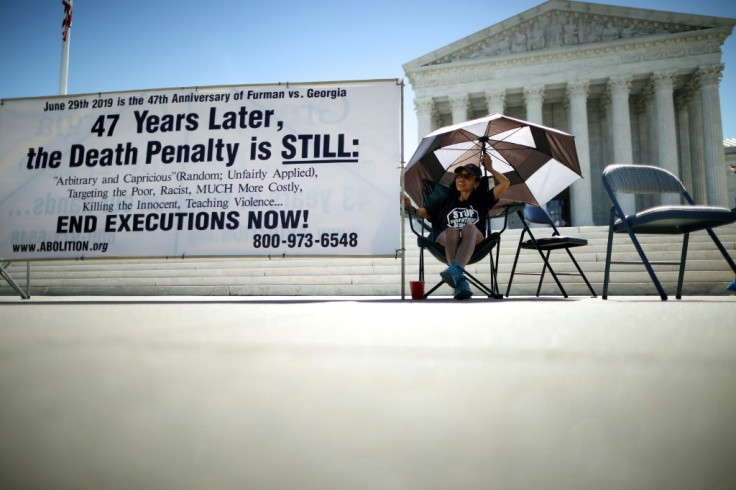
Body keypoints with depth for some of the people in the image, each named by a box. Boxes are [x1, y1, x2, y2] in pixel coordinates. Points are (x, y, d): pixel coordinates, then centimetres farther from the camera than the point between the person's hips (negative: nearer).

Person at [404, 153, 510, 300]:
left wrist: (489, 168, 25)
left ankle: (456, 271, -60)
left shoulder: (481, 200, 23)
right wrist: (410, 207, 4)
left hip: (474, 242, -1)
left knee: (470, 226, -36)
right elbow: (424, 213, 22)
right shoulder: (446, 202, 26)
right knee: (452, 230, -37)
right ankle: (460, 282, -54)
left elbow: (505, 183, 16)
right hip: (446, 241, 1)